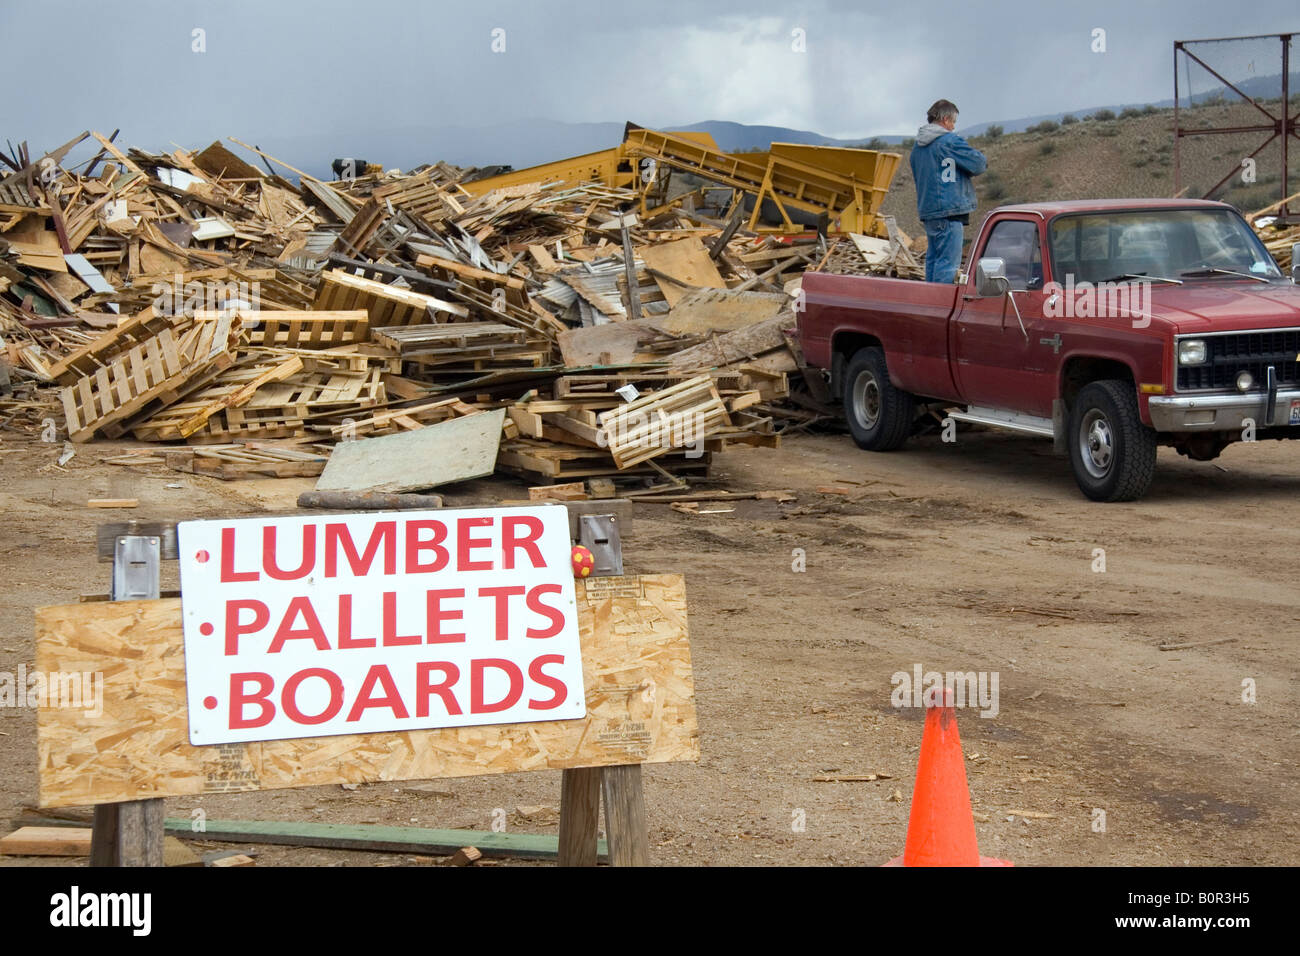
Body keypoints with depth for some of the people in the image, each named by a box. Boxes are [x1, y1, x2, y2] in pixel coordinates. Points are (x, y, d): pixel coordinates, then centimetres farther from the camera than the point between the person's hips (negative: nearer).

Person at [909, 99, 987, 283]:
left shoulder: (917, 147, 15)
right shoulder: (949, 141, -10)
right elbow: (979, 163, -11)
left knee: (933, 259, 14)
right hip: (949, 209, -9)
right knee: (948, 261, -9)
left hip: (926, 211, 9)